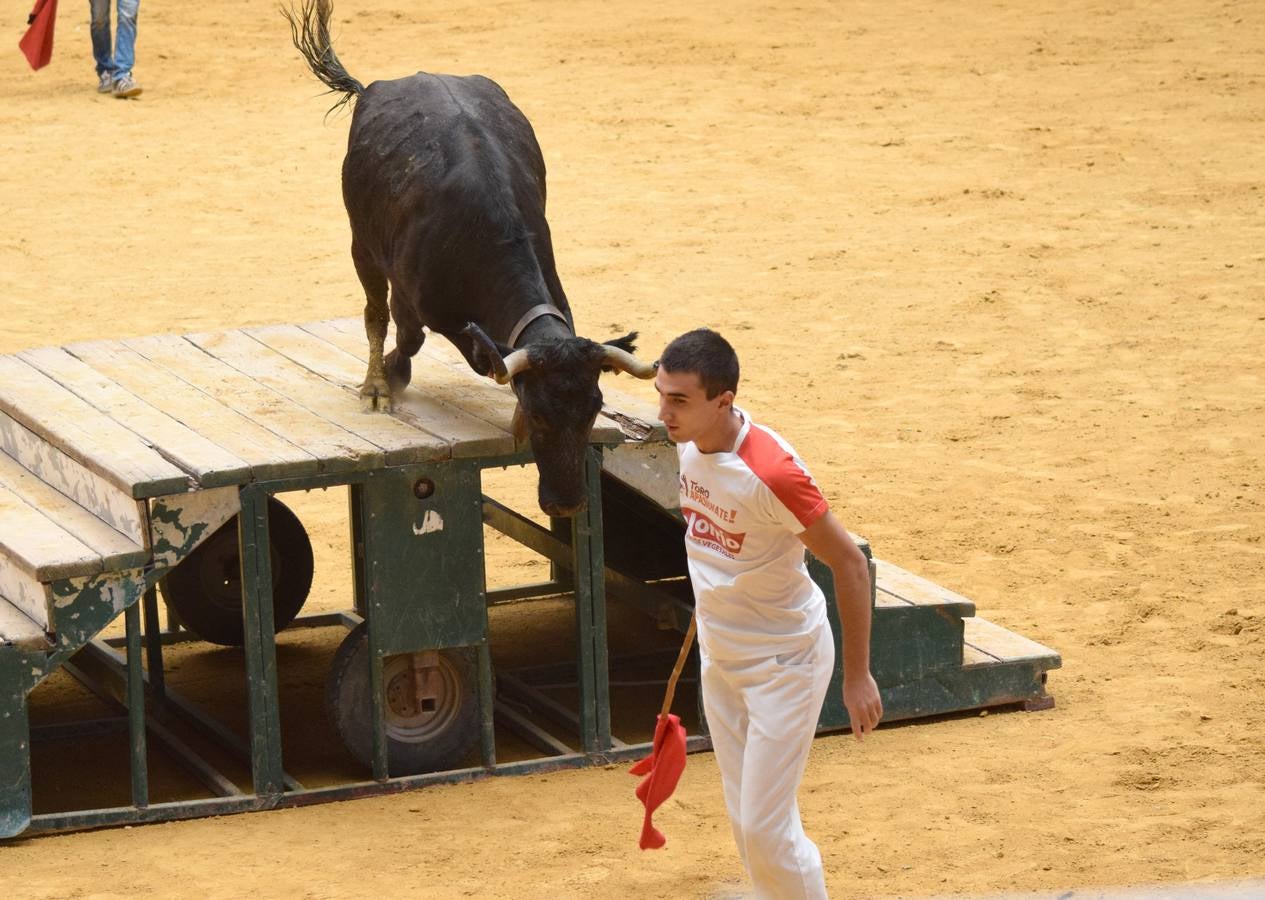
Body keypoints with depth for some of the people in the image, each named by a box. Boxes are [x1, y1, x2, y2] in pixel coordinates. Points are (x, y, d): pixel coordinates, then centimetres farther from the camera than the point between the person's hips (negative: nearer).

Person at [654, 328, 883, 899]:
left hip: (784, 663, -8)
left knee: (767, 830, -6)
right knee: (745, 822, 15)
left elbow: (849, 563, -23)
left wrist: (857, 676, -20)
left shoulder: (770, 472, -31)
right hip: (719, 656, 8)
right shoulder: (690, 443, -8)